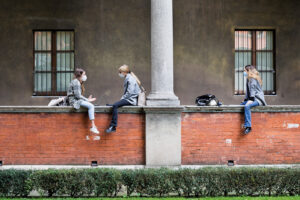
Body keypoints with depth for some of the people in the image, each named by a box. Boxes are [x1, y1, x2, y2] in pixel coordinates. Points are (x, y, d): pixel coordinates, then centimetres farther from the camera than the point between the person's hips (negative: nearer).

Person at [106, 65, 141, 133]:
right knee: (110, 105, 2)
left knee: (115, 105, -28)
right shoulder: (127, 79, 19)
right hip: (128, 99, 10)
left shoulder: (130, 79, -12)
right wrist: (122, 98, 10)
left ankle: (113, 126, -31)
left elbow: (130, 92, -20)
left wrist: (122, 98, -13)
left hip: (131, 100, -10)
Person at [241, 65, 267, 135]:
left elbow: (253, 89, -17)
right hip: (252, 99, 11)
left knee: (247, 106, -35)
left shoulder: (253, 79, -7)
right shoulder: (248, 79, 21)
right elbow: (248, 91, 22)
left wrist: (251, 99, -25)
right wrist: (245, 100, 12)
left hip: (257, 99, -11)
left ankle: (248, 126, -40)